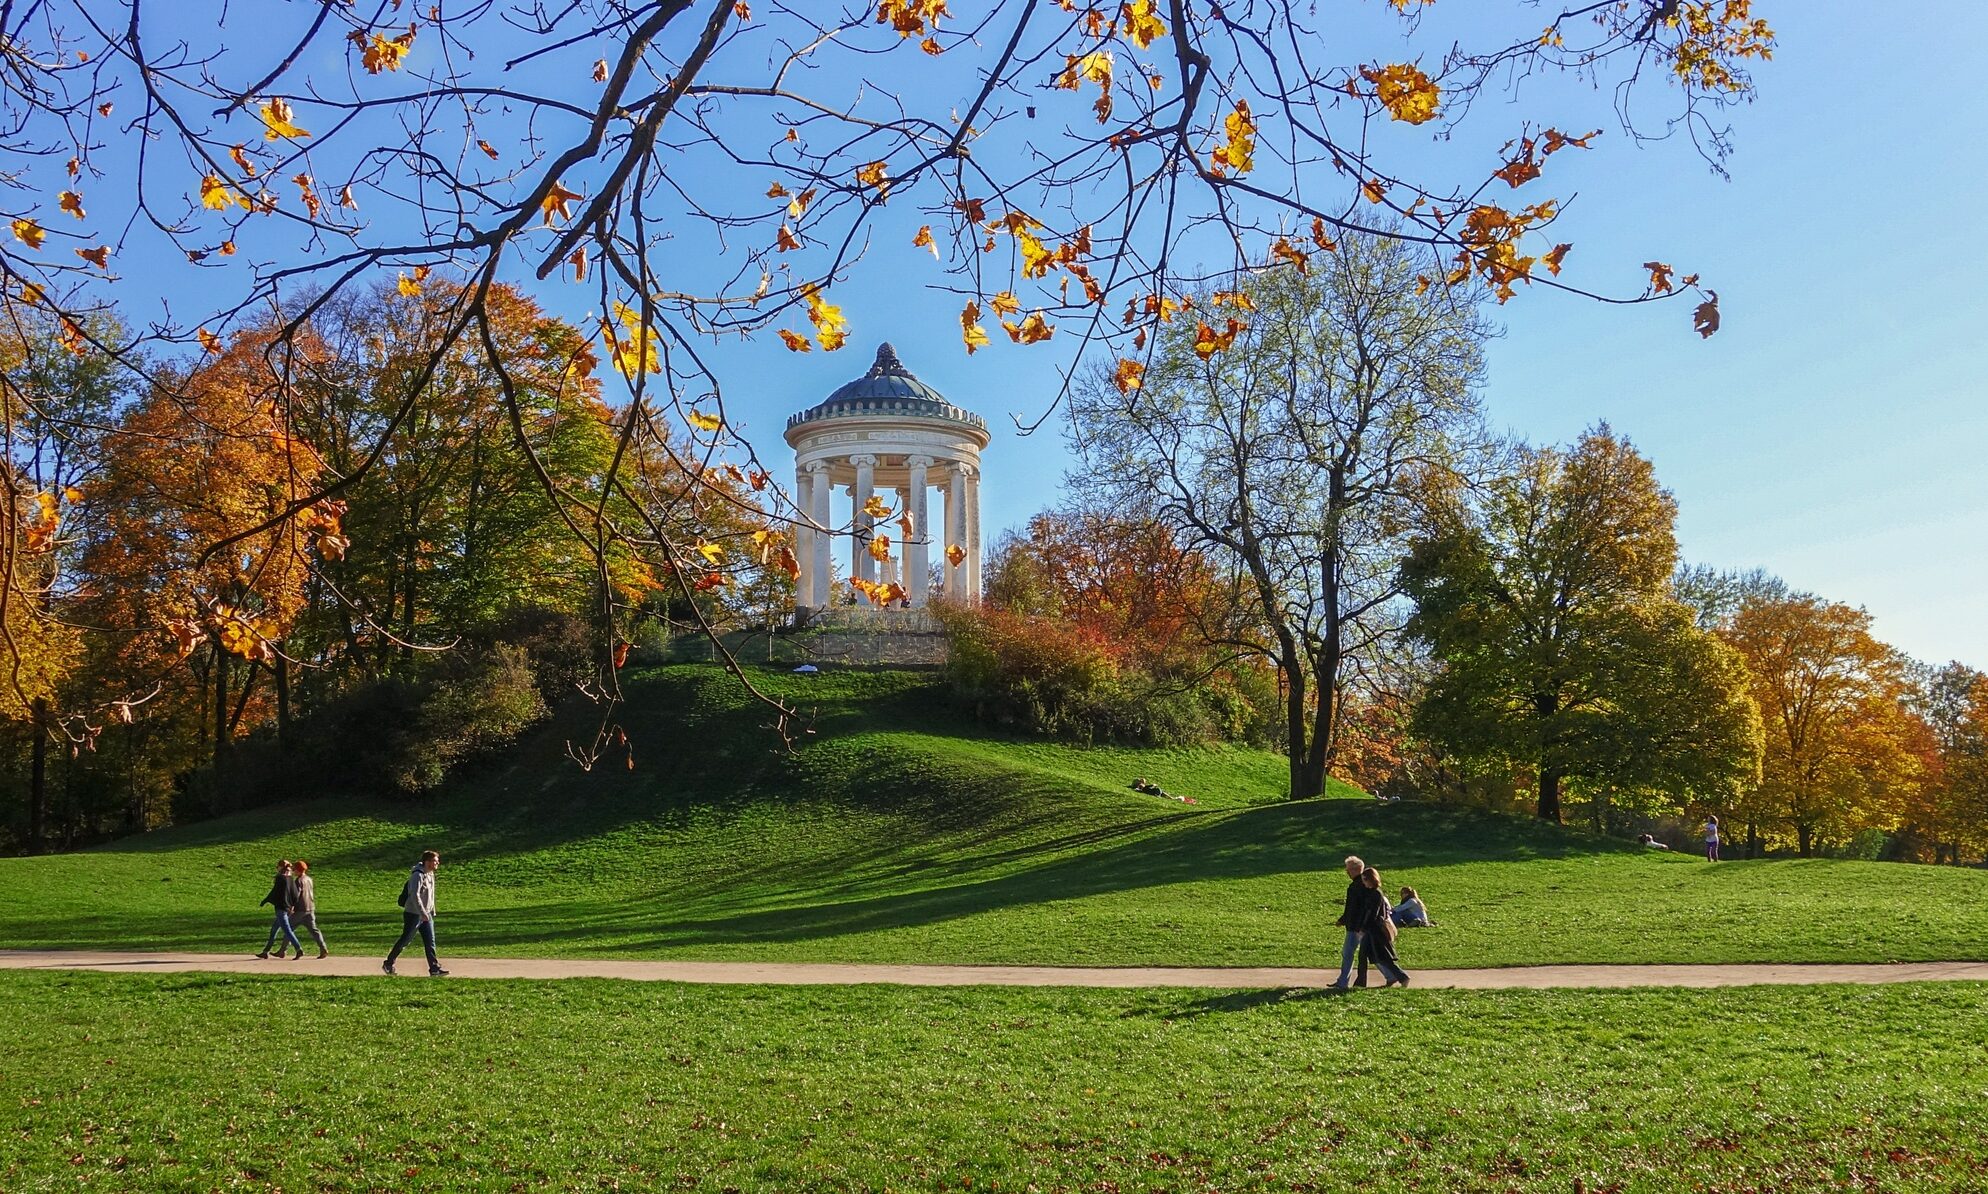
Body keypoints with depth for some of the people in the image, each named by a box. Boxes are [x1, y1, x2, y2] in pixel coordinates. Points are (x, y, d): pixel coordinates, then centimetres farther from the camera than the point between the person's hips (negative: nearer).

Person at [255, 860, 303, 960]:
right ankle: (265, 951, 24)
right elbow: (295, 896, 9)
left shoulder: (280, 878, -10)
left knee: (287, 930, -11)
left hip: (280, 908, -8)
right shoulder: (291, 880, 10)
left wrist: (265, 901, 2)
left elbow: (274, 892, -11)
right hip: (288, 908, 8)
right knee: (274, 929, 17)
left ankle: (299, 950, -20)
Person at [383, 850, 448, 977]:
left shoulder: (430, 874, 10)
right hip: (413, 914, -8)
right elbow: (415, 895, -25)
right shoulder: (417, 876, -18)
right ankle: (388, 964, 21)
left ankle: (434, 969, -1)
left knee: (430, 942, 1)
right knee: (405, 940, 4)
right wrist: (423, 913, -29)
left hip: (426, 915, 8)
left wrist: (432, 912, 19)